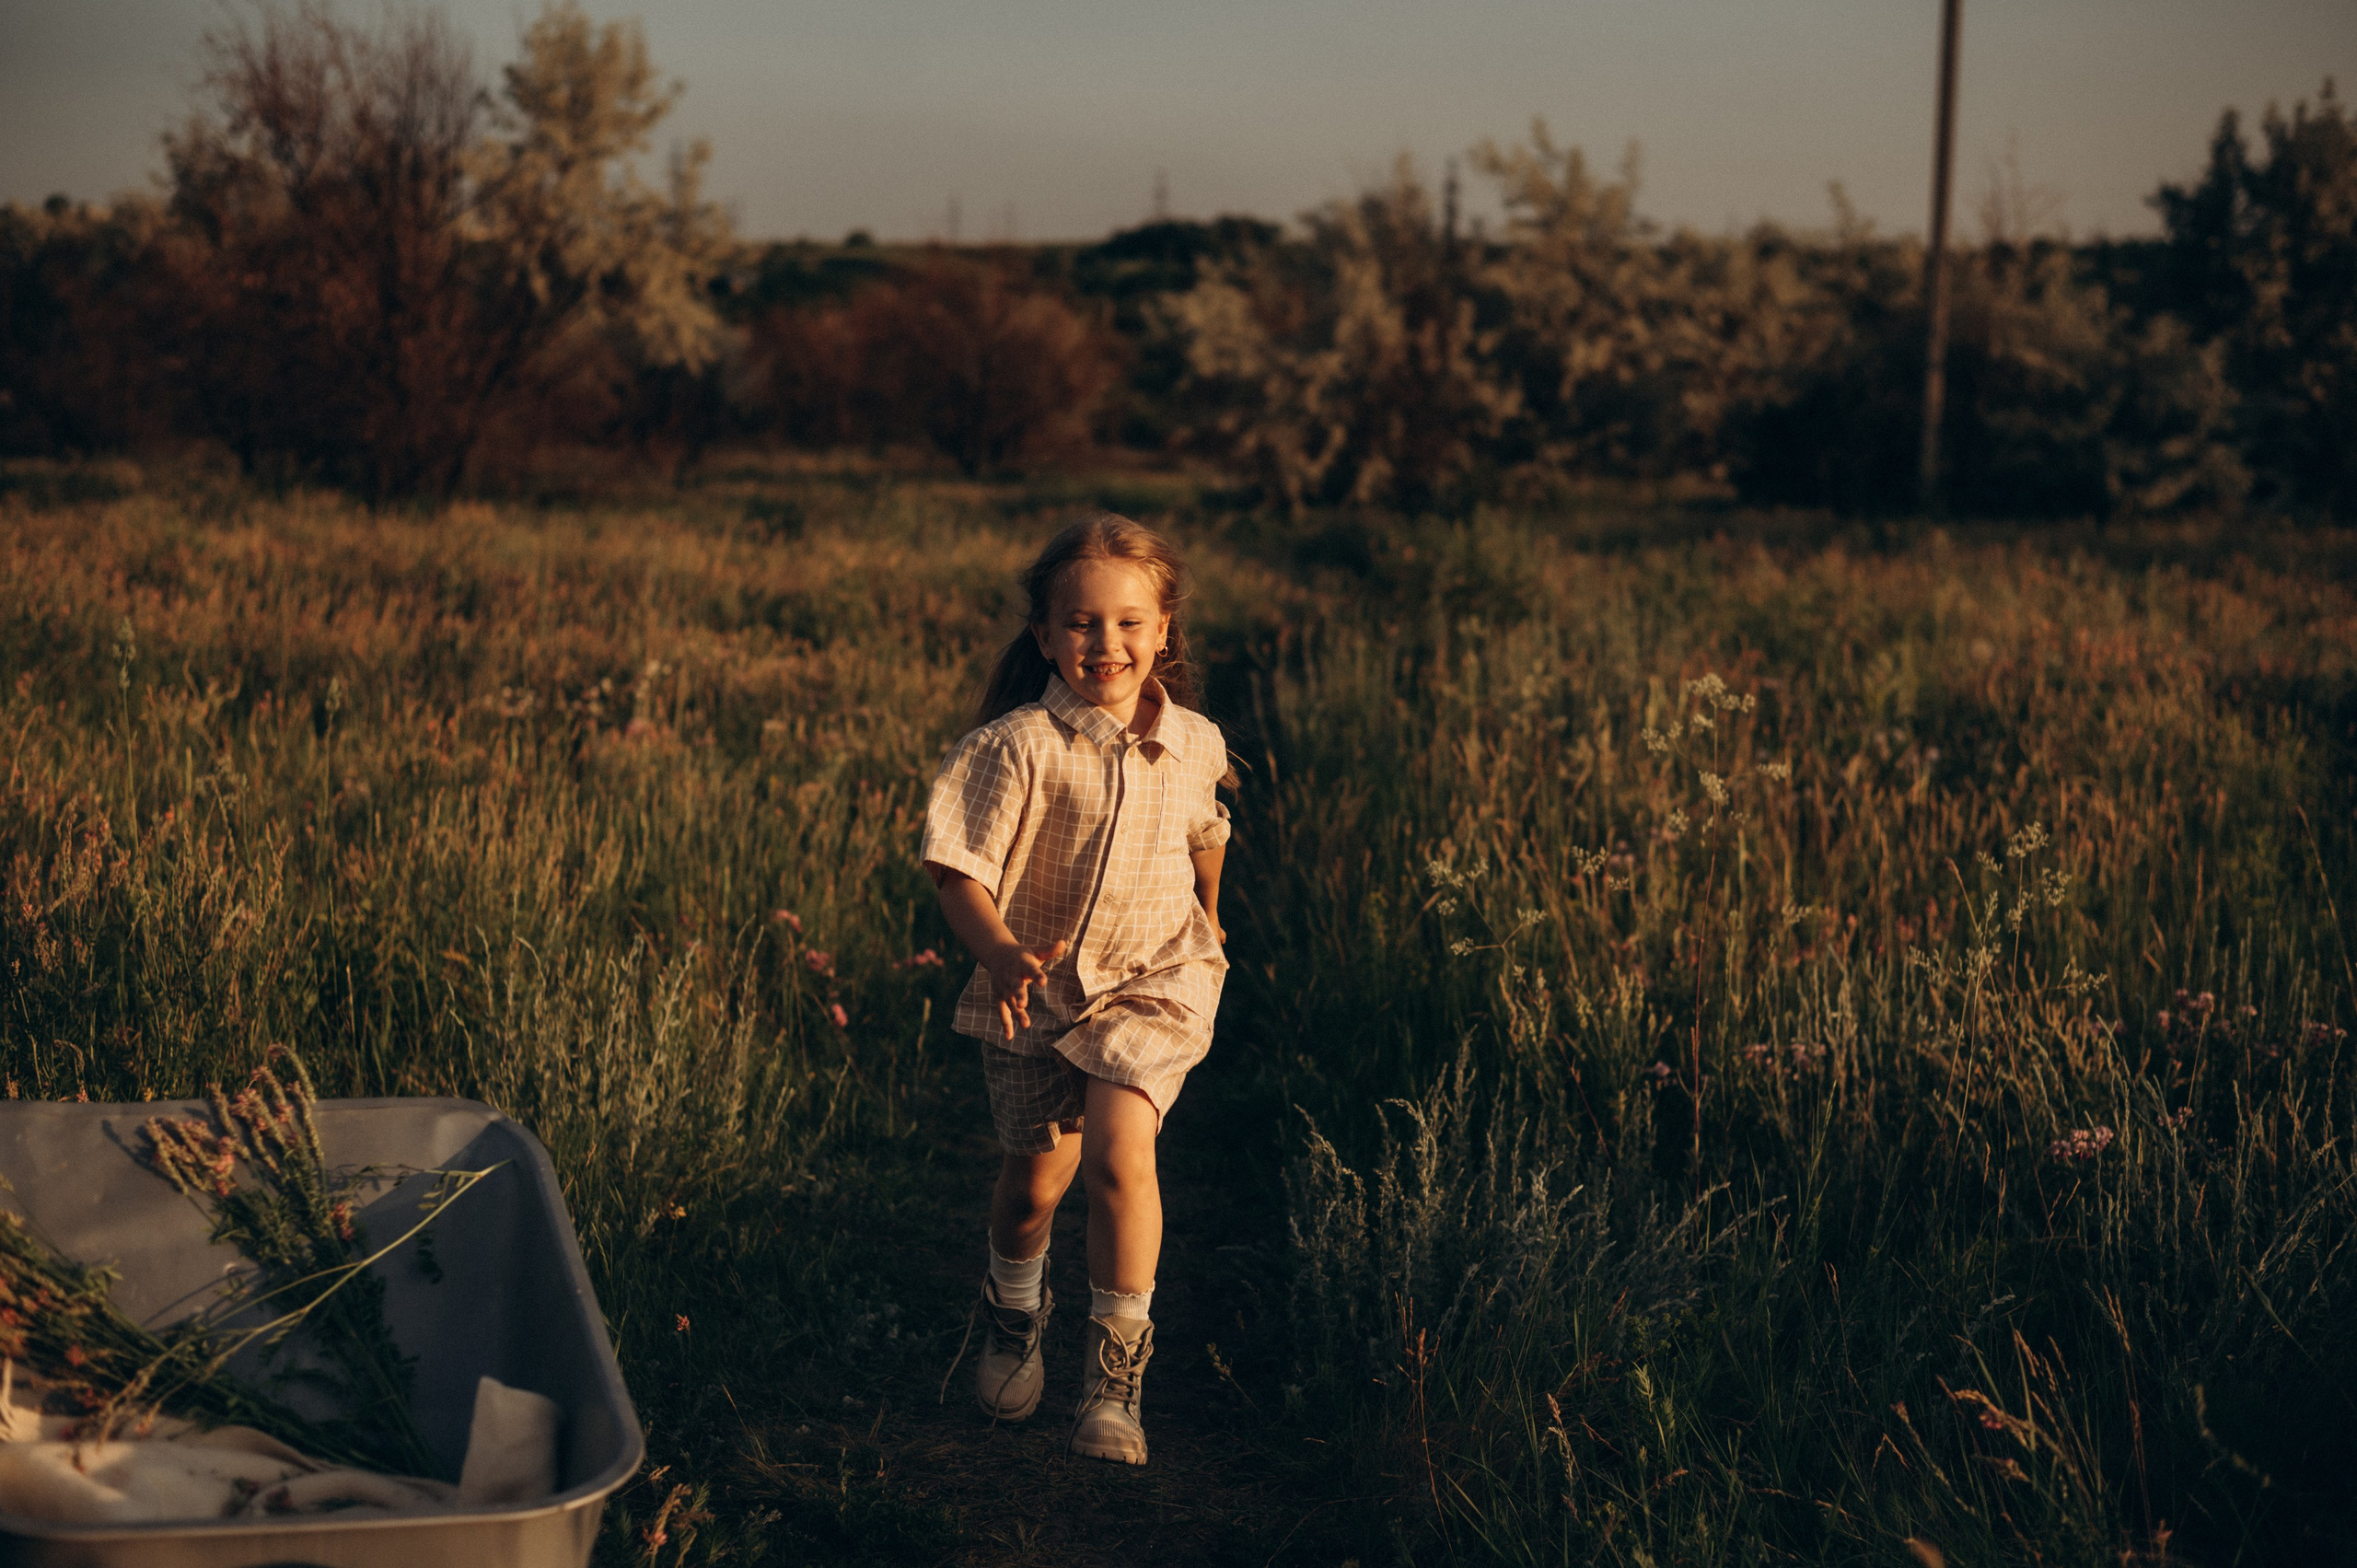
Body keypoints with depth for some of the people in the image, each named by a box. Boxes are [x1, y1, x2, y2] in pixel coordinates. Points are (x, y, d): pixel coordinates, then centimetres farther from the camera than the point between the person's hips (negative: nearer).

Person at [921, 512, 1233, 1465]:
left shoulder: (1195, 746, -2)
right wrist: (1001, 955, -34)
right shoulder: (1019, 746, -15)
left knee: (1118, 1155, -20)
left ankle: (1117, 1363, -2)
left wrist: (1203, 919, 34)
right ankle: (1015, 1315, 42)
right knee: (1034, 1179, 9)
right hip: (1036, 989, 0)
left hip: (1151, 984, 1)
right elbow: (960, 871, -17)